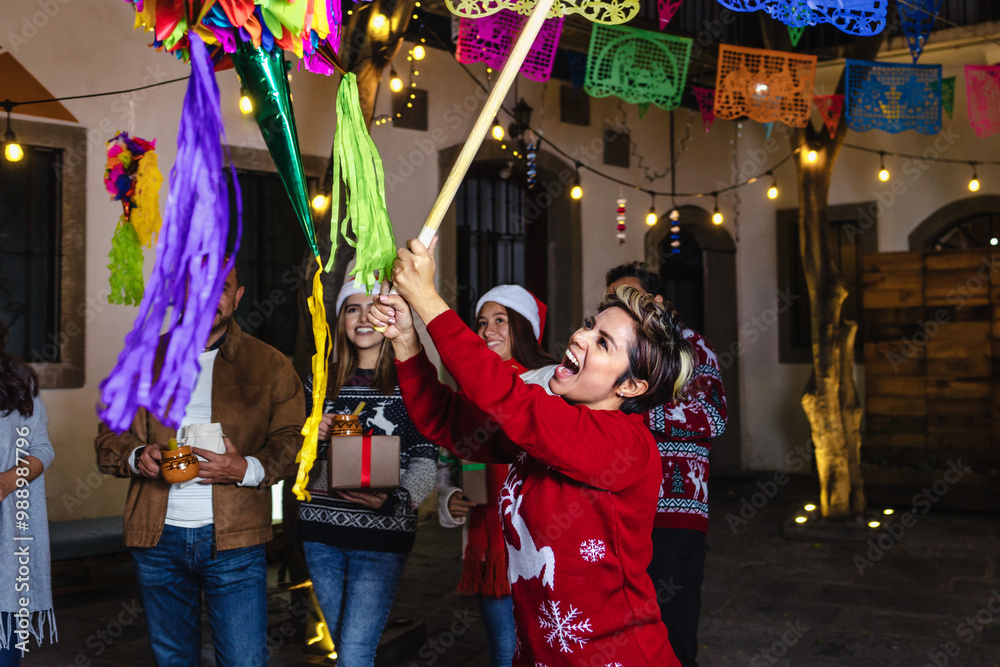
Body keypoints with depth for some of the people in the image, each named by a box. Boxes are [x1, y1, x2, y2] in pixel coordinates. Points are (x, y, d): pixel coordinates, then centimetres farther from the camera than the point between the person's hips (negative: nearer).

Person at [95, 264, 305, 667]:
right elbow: (108, 437, 13)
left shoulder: (270, 365, 3)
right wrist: (136, 456, -9)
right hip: (156, 539, 3)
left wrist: (248, 469, -19)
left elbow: (291, 442, 0)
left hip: (233, 540, -3)